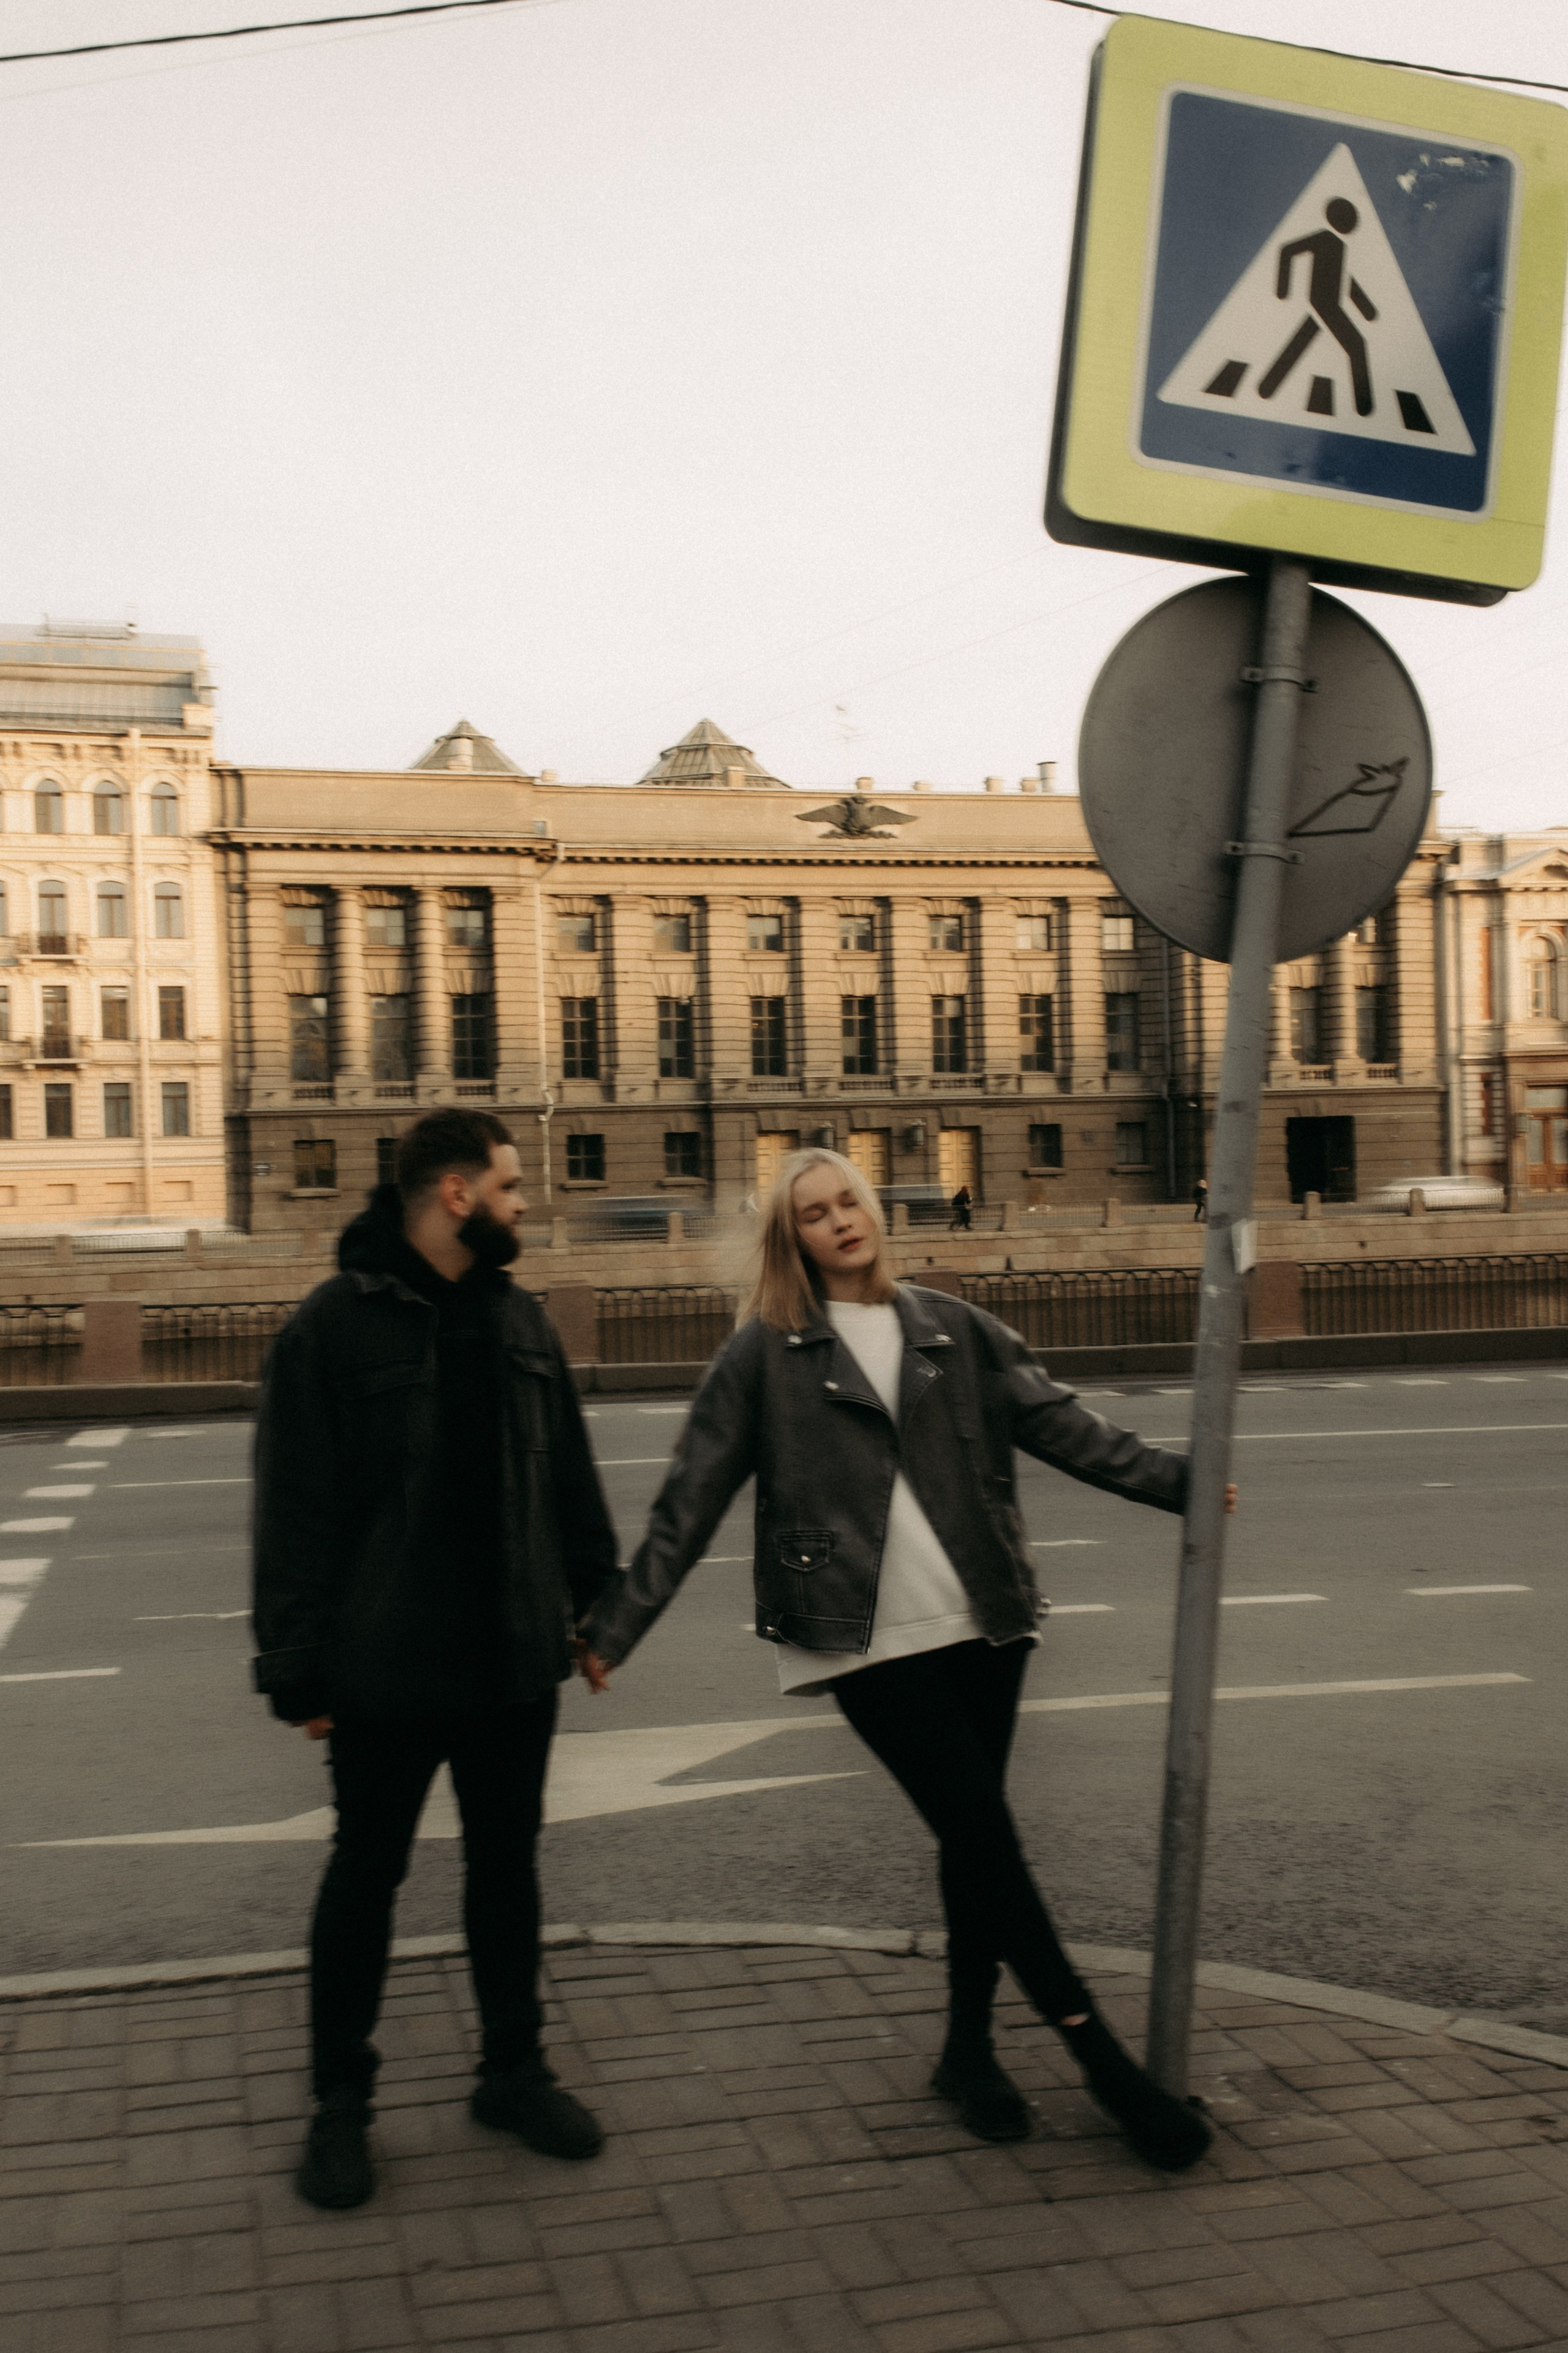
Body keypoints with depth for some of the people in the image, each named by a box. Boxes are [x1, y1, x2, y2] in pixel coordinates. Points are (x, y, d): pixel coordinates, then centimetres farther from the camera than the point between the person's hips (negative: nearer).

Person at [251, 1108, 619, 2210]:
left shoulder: (519, 1320, 5)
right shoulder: (336, 1324, -11)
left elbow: (572, 1479, 12)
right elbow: (296, 1510, -11)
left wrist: (598, 1603, 10)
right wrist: (300, 1668, -12)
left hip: (515, 1664, 5)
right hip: (387, 1670, -5)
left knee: (507, 1867, 16)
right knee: (366, 1878, 10)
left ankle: (515, 2070, 32)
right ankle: (340, 2105, 25)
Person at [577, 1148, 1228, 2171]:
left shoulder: (953, 1329, 10)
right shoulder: (765, 1354, 1)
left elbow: (1062, 1424, 6)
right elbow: (691, 1502, 1)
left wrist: (1176, 1480, -6)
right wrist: (616, 1626, -2)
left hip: (981, 1619, 4)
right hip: (869, 1636, -4)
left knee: (974, 1835, 9)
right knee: (983, 1830, -7)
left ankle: (970, 2048, 26)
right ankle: (1102, 2059, 2)